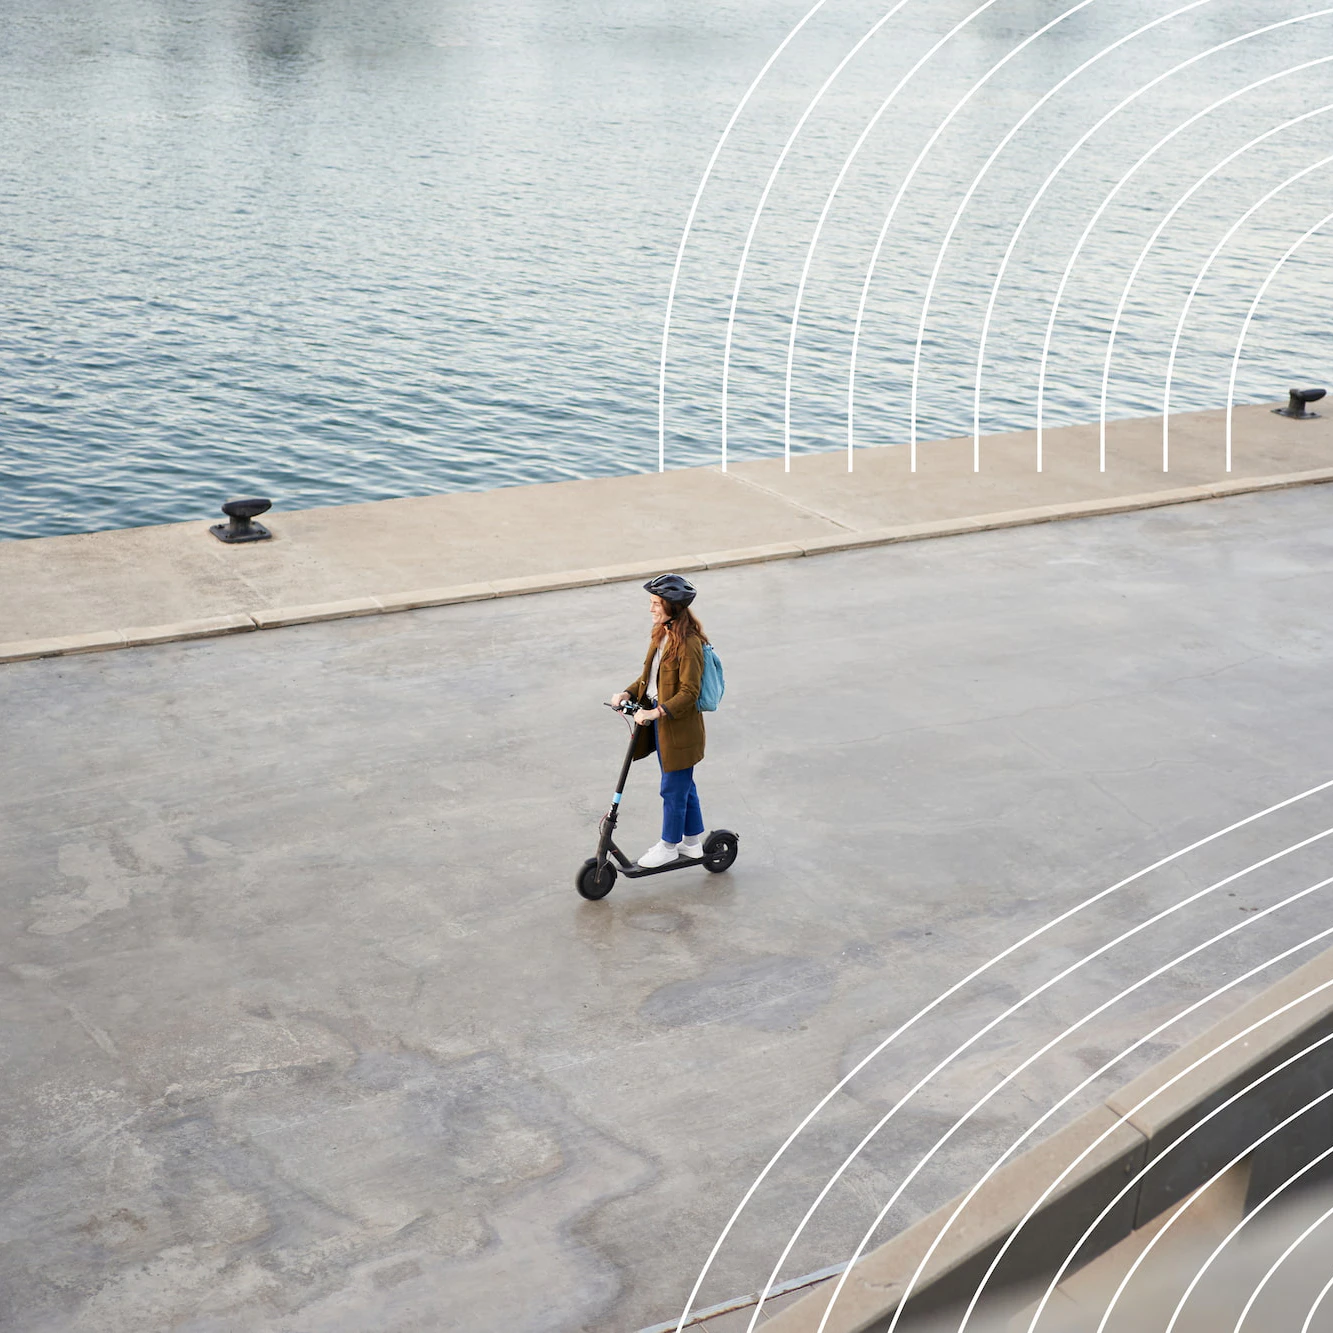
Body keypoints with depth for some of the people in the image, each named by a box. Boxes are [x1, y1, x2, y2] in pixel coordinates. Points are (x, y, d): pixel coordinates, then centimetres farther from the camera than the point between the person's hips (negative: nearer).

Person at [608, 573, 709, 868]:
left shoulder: (688, 643, -24)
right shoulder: (662, 633, 5)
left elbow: (689, 693, -25)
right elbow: (649, 675, 14)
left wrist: (657, 712, -29)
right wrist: (628, 693, -1)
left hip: (680, 726, -9)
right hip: (660, 721, 9)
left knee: (673, 788, 6)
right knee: (683, 785, 21)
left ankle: (669, 846, 23)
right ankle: (693, 842, 35)